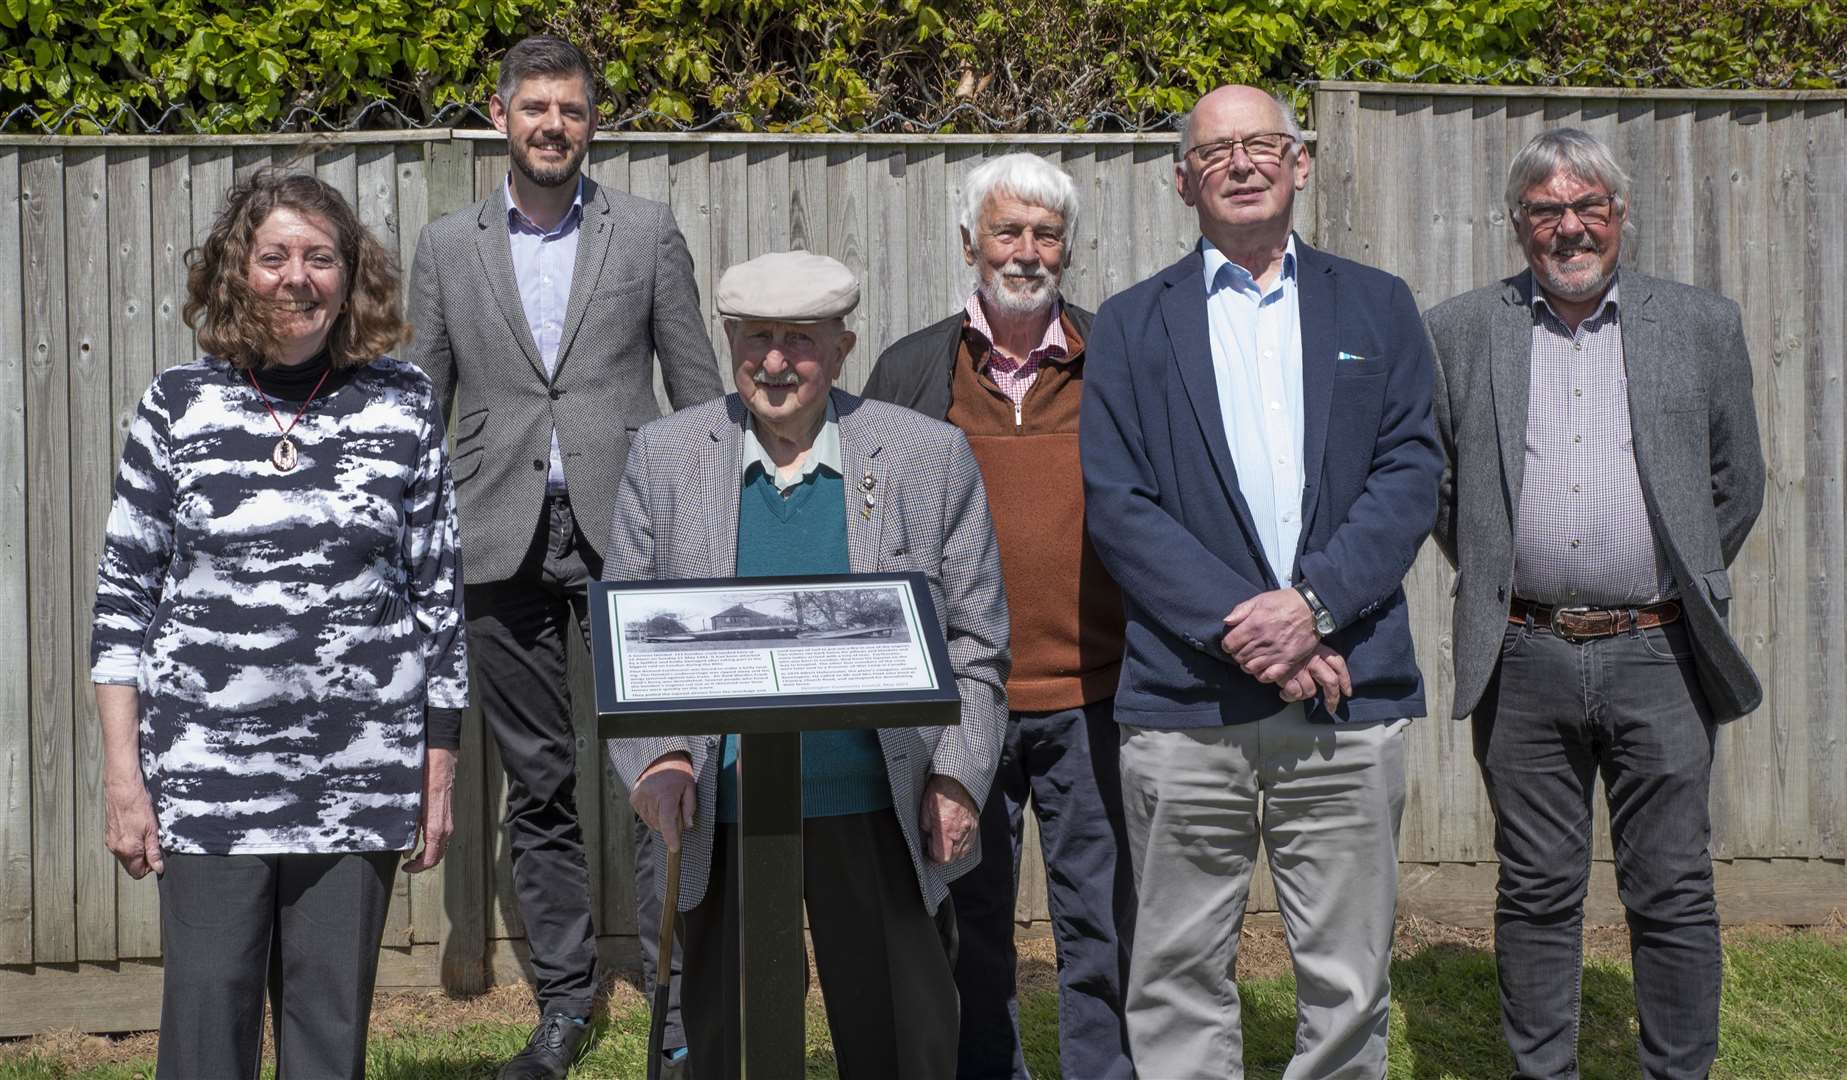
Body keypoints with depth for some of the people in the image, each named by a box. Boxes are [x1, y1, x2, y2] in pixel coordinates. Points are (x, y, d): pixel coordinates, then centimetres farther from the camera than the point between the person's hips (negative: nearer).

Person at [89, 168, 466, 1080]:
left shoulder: (403, 405, 3)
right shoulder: (178, 406, 2)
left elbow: (439, 593, 6)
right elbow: (123, 594, 4)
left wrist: (439, 773, 6)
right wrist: (122, 774, -1)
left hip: (361, 779, 1)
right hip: (207, 774, 0)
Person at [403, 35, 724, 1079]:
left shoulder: (648, 232, 6)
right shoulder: (448, 247, 10)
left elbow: (698, 387, 7)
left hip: (626, 534, -2)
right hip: (505, 547, 2)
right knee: (541, 786, 9)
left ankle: (677, 996, 2)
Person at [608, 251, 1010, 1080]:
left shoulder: (930, 457, 2)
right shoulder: (664, 457, 4)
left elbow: (975, 641, 4)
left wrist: (957, 777, -5)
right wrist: (654, 755, -8)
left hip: (875, 812, -1)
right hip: (721, 811, 1)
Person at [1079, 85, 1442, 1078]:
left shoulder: (1376, 307, 14)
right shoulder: (1131, 323, 10)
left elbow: (1412, 473, 4)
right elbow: (1115, 502, 0)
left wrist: (1314, 602, -11)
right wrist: (1238, 625, -11)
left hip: (1349, 691, 1)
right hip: (1184, 701, -1)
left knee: (1349, 986, 5)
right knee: (1180, 981, 4)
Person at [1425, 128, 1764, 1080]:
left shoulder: (1703, 326, 6)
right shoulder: (1458, 333, 5)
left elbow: (1738, 482, 13)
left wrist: (1688, 588, 12)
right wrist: (1483, 571, 9)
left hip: (1655, 654, 0)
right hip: (1522, 661, 0)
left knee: (1673, 894, 3)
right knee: (1536, 893, 8)